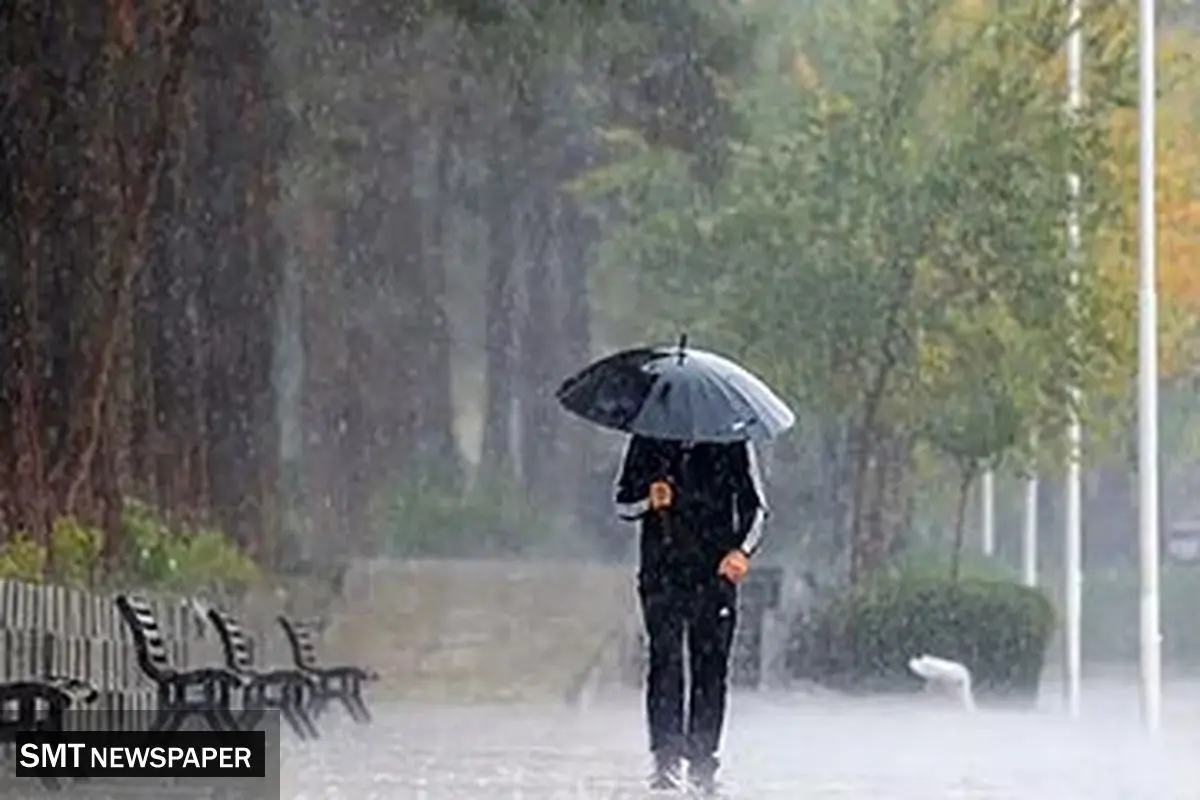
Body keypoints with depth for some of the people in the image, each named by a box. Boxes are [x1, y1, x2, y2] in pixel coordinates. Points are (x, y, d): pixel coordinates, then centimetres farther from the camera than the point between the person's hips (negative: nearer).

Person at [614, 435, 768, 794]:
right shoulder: (648, 442, 8)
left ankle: (703, 761, 4)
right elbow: (622, 504, 12)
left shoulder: (732, 444, 6)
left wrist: (742, 549, -9)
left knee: (711, 667, -2)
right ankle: (666, 760, -9)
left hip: (715, 574, 0)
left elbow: (755, 506, 9)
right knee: (665, 664, -8)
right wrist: (649, 500, -11)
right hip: (662, 572, 0)